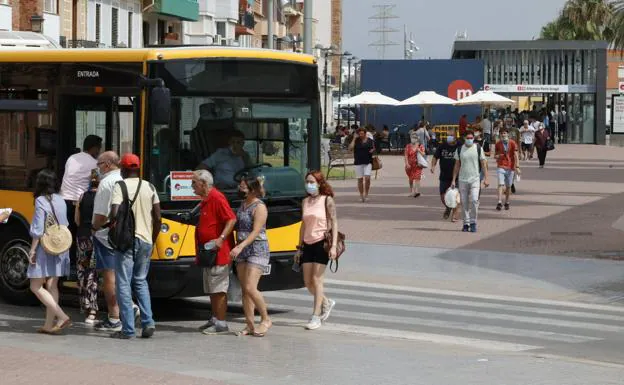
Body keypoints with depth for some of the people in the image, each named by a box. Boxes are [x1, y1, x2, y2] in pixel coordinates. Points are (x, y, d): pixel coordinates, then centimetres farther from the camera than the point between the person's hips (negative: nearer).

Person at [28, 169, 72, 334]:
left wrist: (32, 249, -10)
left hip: (45, 248, -7)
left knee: (36, 287, -1)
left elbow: (38, 229, -15)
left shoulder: (41, 201, -12)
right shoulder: (60, 201, 8)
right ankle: (49, 324, 10)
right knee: (52, 286, 11)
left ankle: (62, 317, -13)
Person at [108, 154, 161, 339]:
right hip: (145, 241, 5)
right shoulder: (149, 187, 8)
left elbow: (114, 214, -18)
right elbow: (157, 218, 6)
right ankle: (148, 322, 5)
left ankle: (128, 329, -1)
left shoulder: (120, 186, -7)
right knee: (141, 282, 18)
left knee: (124, 284, 1)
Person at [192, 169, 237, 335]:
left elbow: (232, 219, -21)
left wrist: (221, 239, -28)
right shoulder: (205, 200, 16)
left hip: (218, 253, -10)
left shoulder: (217, 198, -15)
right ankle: (215, 319, 23)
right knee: (211, 289, 15)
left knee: (218, 289, -7)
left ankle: (221, 324, -4)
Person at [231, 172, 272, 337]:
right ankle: (250, 325, 10)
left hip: (257, 250, -8)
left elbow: (256, 232, -19)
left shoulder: (259, 207, -11)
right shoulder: (243, 205, 13)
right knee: (244, 290, 5)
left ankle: (266, 319, 0)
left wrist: (241, 246, -29)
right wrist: (238, 248, 14)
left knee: (250, 288, -16)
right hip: (242, 250, 8)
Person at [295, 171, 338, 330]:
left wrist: (334, 246, -17)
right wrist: (299, 247, 15)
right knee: (308, 282, 6)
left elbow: (334, 223, -8)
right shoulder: (305, 201, 12)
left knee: (316, 280, -6)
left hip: (321, 243, -6)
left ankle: (316, 316, 0)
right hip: (308, 244, 6)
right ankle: (326, 302, 31)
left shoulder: (327, 200, -5)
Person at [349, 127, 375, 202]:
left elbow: (373, 149, 18)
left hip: (368, 162, 0)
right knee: (360, 179, 4)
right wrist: (354, 139, -10)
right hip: (358, 162, 0)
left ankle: (366, 194, 2)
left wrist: (372, 151, -5)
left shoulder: (370, 141, 6)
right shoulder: (356, 141, 3)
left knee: (367, 178, -12)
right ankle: (361, 195, 15)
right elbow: (350, 148, -10)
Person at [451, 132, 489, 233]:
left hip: (475, 179, -2)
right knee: (464, 202, 4)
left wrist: (486, 178, -3)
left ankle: (473, 222, -4)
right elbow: (457, 166, 11)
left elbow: (484, 164, 4)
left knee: (474, 200, -16)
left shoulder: (478, 149, 2)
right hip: (462, 180, 2)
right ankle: (466, 223, 13)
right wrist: (453, 180, 7)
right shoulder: (459, 149, 7)